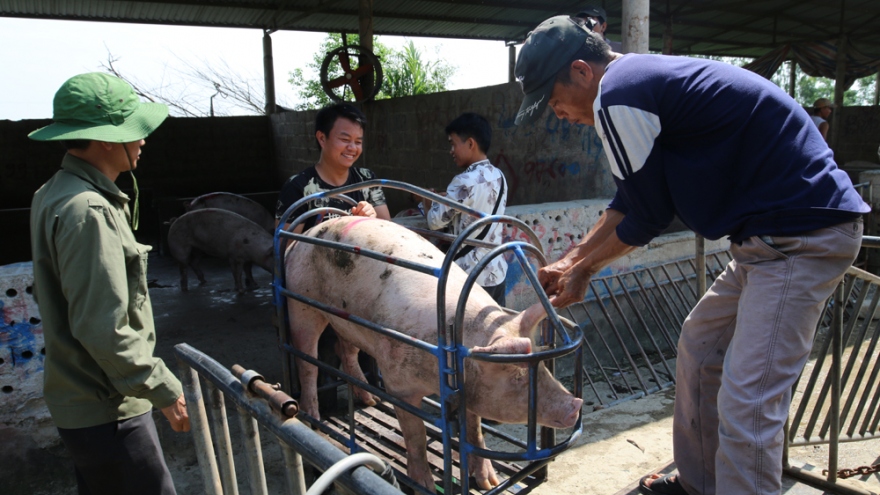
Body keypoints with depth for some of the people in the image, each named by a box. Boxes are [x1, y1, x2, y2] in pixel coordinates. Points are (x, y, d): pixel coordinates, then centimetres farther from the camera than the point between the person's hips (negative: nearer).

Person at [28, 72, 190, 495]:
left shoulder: (54, 195, 10)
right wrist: (163, 388, -17)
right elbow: (104, 329, -27)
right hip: (107, 411, -10)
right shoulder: (88, 210, -23)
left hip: (77, 402, 10)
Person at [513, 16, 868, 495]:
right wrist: (572, 258, 21)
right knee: (698, 349, 18)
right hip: (774, 234, 11)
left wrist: (584, 270, 6)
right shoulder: (641, 78, 13)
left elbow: (648, 218, -10)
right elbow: (629, 200, 19)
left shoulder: (617, 97, -17)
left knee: (746, 405, -10)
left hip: (801, 238, -10)